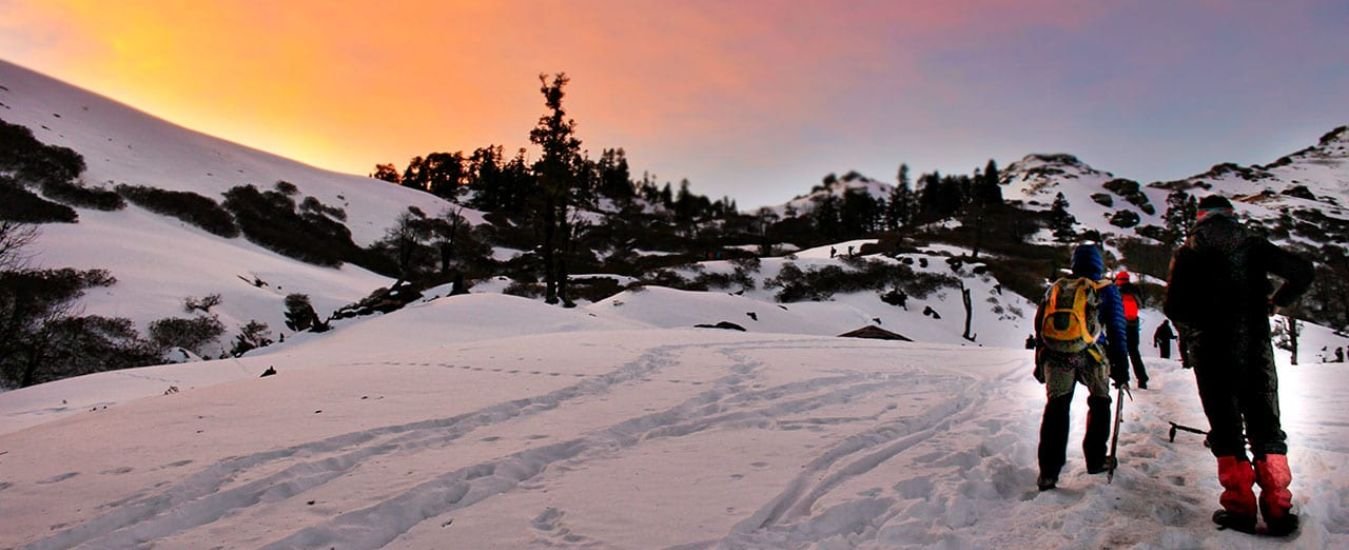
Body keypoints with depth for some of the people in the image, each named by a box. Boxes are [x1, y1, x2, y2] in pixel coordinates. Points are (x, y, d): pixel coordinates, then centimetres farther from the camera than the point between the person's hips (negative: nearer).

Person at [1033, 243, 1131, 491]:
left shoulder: (1056, 288, 19)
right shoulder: (1106, 290, 10)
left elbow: (1039, 327, 18)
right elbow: (1116, 330, 4)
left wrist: (1040, 363, 23)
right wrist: (1121, 366, 8)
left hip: (1054, 355, 2)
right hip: (1090, 355, -2)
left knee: (1056, 406, 3)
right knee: (1099, 401, 20)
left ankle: (1048, 472, -4)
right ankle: (1096, 459, 25)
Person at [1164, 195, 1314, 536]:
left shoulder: (1187, 252, 1)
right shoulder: (1253, 244, 5)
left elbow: (1173, 307, -4)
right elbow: (1301, 272, -3)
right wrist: (1275, 303, 13)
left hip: (1211, 352, -1)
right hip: (1256, 348, 2)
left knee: (1226, 429, 5)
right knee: (1266, 427, 8)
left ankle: (1240, 508, 4)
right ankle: (1277, 509, 6)